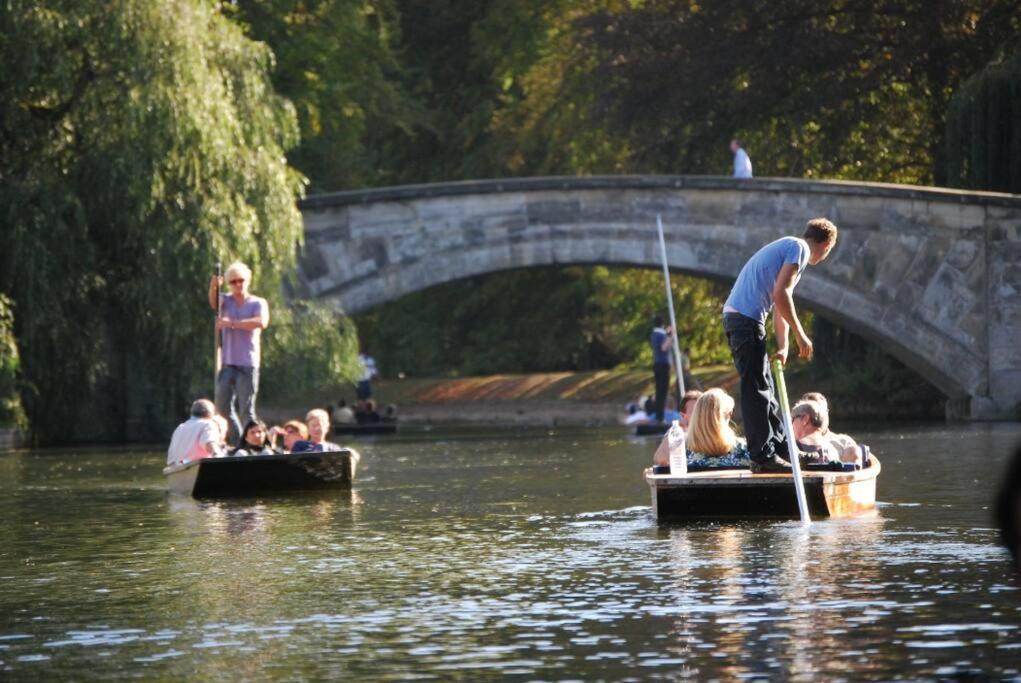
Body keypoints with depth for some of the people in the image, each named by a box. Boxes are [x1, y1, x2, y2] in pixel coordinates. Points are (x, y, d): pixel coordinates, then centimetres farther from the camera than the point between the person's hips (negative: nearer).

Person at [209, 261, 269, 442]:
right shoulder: (226, 301, 11)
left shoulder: (258, 303, 4)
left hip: (248, 364, -4)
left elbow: (261, 322, -16)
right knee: (223, 407, 3)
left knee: (246, 410, -7)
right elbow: (214, 302, -13)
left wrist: (232, 323, -20)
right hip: (227, 364, 4)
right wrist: (213, 287, -36)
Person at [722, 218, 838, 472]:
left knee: (763, 386, 17)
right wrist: (800, 336, -11)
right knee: (756, 389, -8)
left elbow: (780, 301, 24)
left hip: (736, 316, 10)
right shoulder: (799, 248, -5)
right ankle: (763, 456, -7)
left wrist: (782, 346, 15)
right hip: (747, 318, -10)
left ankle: (780, 446, 25)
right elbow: (780, 294, -16)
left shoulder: (785, 247, 25)